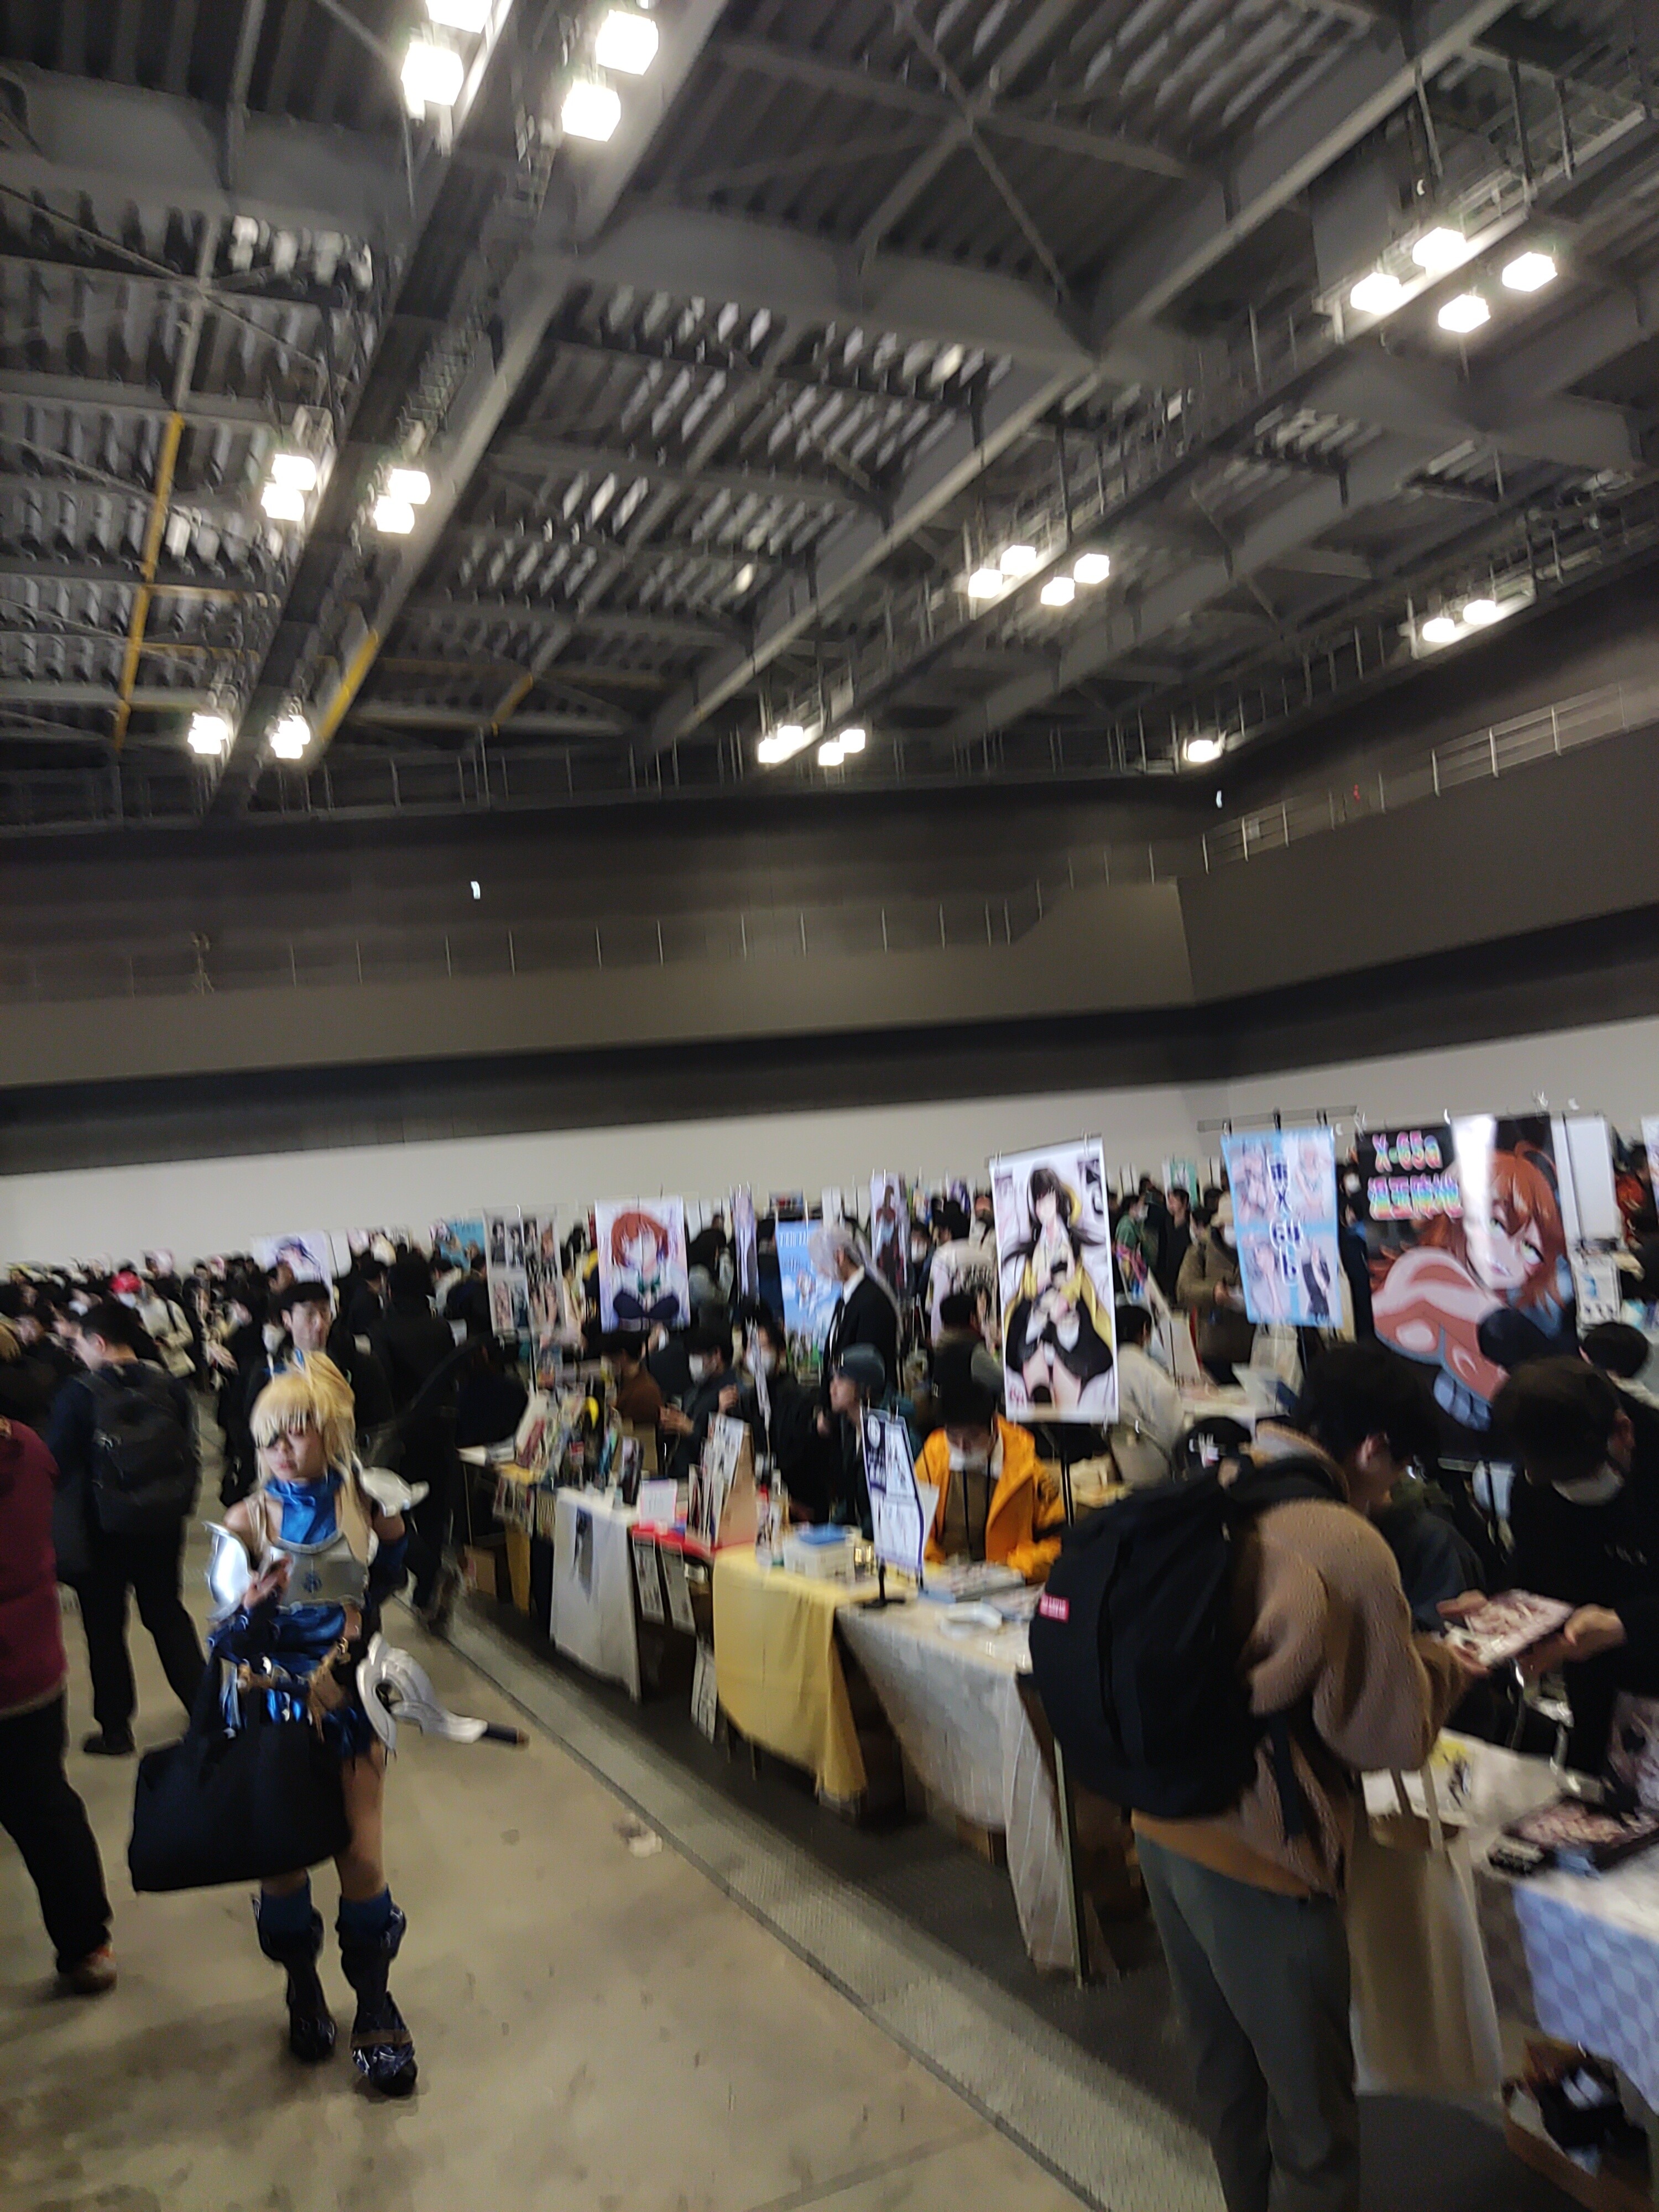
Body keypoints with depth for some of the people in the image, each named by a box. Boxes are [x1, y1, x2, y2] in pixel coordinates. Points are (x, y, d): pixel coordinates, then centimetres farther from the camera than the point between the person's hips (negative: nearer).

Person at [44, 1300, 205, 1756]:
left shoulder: (79, 1395, -17)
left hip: (101, 1530, -4)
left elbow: (57, 1464, -12)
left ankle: (115, 1729, 21)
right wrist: (178, 1509, 12)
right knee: (168, 1615, 18)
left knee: (105, 1628, 12)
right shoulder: (171, 1388, -5)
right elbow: (188, 1456, 1)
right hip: (162, 1525, 4)